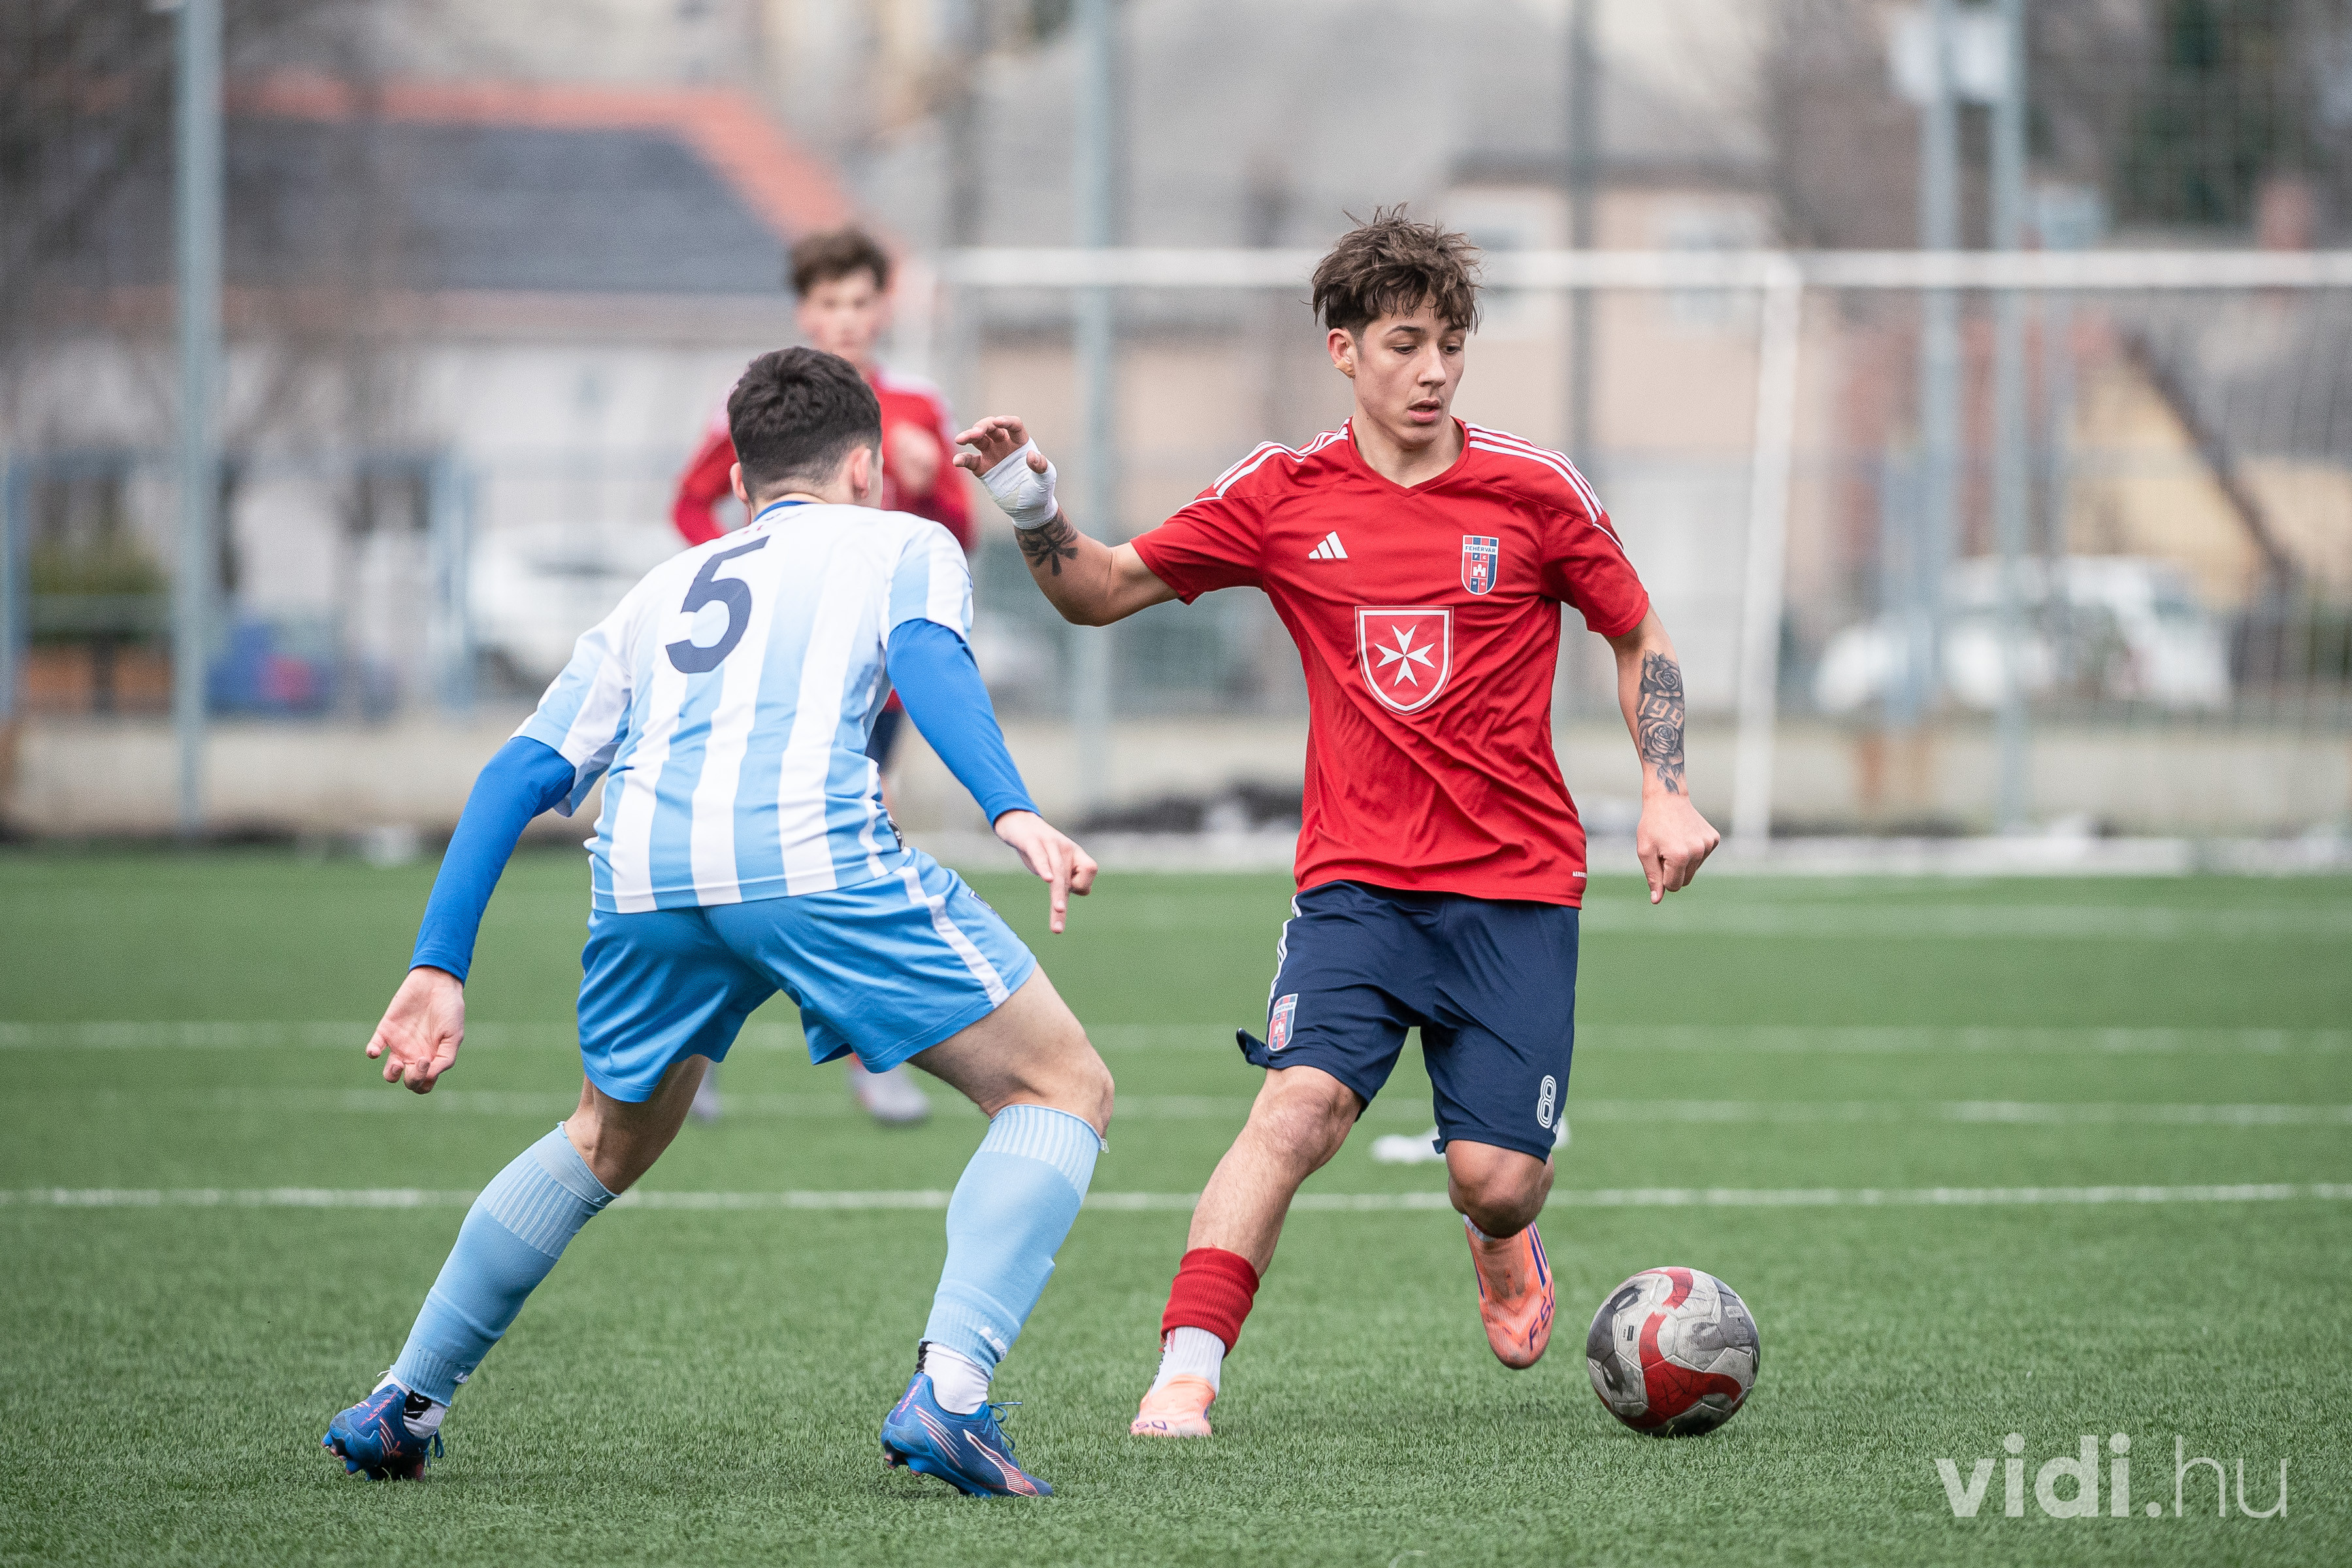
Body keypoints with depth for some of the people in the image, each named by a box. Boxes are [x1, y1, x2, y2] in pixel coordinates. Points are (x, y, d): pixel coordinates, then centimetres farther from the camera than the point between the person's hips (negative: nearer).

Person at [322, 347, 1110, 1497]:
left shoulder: (663, 591, 36)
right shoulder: (903, 543, 25)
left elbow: (519, 775, 26)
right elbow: (926, 657, 0)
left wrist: (437, 970, 24)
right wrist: (1012, 811, -13)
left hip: (643, 872, 5)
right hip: (811, 846, -5)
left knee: (611, 1140, 32)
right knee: (1062, 1090, 7)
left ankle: (402, 1406, 33)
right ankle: (948, 1392, -12)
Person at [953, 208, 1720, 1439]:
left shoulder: (1534, 493, -1)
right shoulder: (1281, 497, 2)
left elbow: (1640, 642, 12)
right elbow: (1103, 592, 9)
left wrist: (1664, 793, 0)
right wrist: (1032, 511, -10)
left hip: (1517, 885, 0)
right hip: (1356, 877, 0)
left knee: (1495, 1178, -6)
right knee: (1300, 1105, -23)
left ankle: (1501, 1244, 32)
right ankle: (1185, 1373, -24)